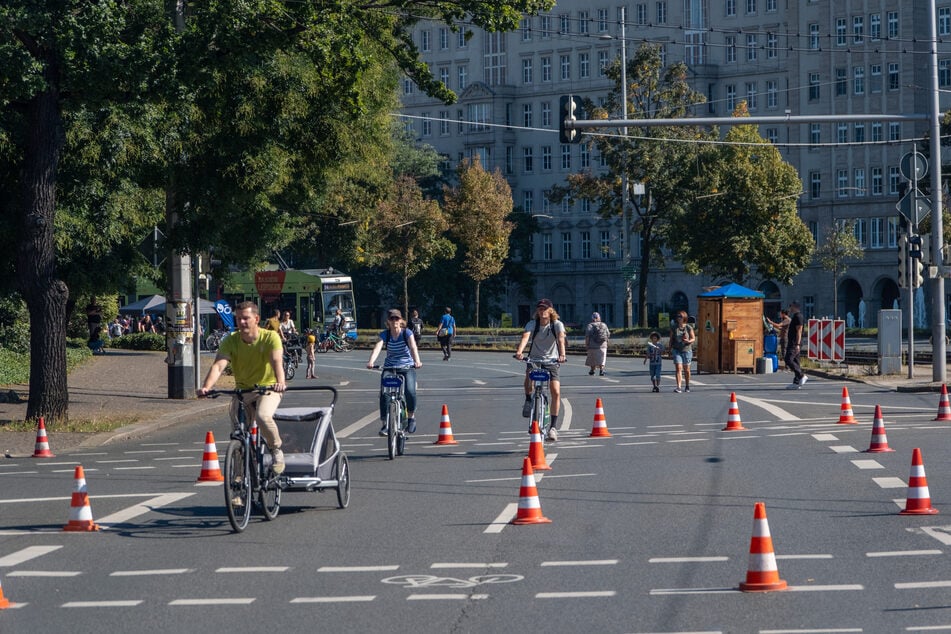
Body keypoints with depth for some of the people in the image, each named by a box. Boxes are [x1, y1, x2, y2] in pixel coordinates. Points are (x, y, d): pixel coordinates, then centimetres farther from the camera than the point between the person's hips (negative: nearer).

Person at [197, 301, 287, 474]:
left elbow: (277, 361, -29)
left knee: (263, 416, -32)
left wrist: (280, 382, -50)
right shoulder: (230, 341, -9)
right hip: (243, 390, 3)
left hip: (268, 388, -3)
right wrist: (206, 387, -41)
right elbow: (218, 365, -22)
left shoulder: (270, 337, -14)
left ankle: (276, 450, -6)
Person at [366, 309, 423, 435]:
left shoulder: (407, 333, -6)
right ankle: (385, 423, -8)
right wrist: (371, 361, -39)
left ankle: (411, 417, 0)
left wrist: (417, 361, -42)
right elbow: (378, 347, -19)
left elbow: (413, 347, -22)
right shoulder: (385, 334, -2)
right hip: (389, 368, 2)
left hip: (407, 367, -2)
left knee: (410, 391, -25)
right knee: (384, 393, -17)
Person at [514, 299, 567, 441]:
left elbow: (561, 339, -27)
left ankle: (553, 427, -5)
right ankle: (528, 400, -3)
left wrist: (562, 355, -47)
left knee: (556, 391, -15)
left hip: (551, 361, 0)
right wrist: (519, 351, -47)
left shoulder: (557, 324, -10)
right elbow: (525, 337, -27)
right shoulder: (532, 324, -8)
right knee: (529, 376, -35)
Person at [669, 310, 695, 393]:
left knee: (686, 370, 9)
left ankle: (687, 386, 27)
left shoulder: (689, 327, -2)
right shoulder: (673, 328, 1)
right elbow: (671, 340, 8)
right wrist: (670, 351, 6)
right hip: (677, 351, 0)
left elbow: (693, 338, 3)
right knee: (678, 368, -14)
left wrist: (688, 341, -19)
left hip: (687, 350, 0)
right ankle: (678, 387, -19)